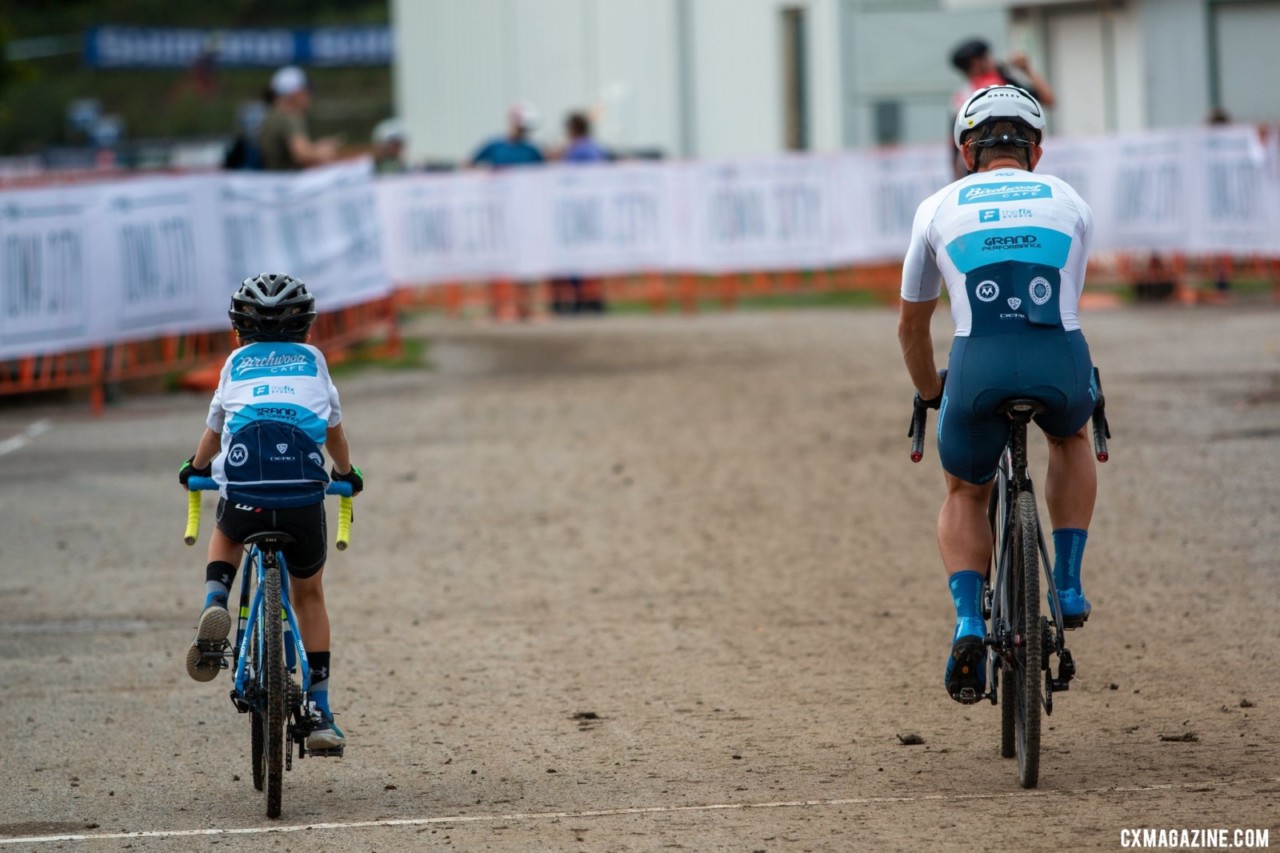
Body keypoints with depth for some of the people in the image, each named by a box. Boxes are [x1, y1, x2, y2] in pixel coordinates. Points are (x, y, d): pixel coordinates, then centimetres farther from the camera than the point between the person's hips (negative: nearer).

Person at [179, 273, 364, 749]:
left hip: (244, 489, 0)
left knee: (227, 536, 36)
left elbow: (214, 429, 31)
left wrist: (195, 468, 51)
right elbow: (334, 430, 32)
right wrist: (346, 473, 52)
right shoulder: (312, 359, 23)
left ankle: (215, 601, 5)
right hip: (304, 492, 0)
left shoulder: (236, 362, 22)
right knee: (309, 595, 20)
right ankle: (319, 710, 15)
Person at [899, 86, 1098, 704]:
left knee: (965, 495, 26)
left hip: (978, 367, -1)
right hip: (1060, 361, 1)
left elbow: (912, 325, 31)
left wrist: (931, 393, 50)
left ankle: (968, 623, 2)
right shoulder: (1069, 203, 23)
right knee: (1072, 435, 37)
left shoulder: (941, 207, 21)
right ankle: (1067, 585, 26)